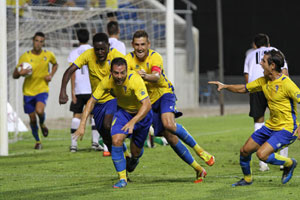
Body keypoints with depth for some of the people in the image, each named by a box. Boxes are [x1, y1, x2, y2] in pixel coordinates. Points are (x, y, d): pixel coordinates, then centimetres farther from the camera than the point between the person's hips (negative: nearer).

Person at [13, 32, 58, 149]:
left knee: (40, 111, -27)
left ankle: (42, 124, 8)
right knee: (32, 119, 5)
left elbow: (55, 64, 21)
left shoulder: (49, 55, -3)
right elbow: (14, 75, -4)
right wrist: (20, 73, -28)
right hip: (28, 91, 1)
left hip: (42, 89, -1)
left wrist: (51, 75, 1)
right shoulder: (25, 56, -7)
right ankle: (37, 141, 28)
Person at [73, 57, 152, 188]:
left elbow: (147, 105, -40)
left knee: (135, 152, 5)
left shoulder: (135, 80, -35)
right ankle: (122, 179, -12)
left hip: (142, 113, -2)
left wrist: (132, 122, -54)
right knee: (116, 140, -24)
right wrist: (82, 125, -22)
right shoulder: (107, 81, -22)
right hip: (123, 112, 2)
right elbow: (92, 101, -13)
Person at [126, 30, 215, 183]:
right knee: (170, 138, -3)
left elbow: (156, 77, -36)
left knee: (168, 124, -32)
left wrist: (145, 76, -59)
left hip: (164, 93, -3)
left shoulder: (155, 57, -17)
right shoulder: (130, 59, -8)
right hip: (149, 101, 3)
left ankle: (198, 150, -15)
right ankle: (198, 169, 6)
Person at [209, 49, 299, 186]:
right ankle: (247, 179, 34)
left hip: (286, 129, -8)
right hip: (270, 126, 8)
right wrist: (225, 86, 4)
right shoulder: (264, 81, 5)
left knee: (262, 154, -23)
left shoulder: (286, 84, -20)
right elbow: (243, 89, 17)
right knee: (244, 151, 9)